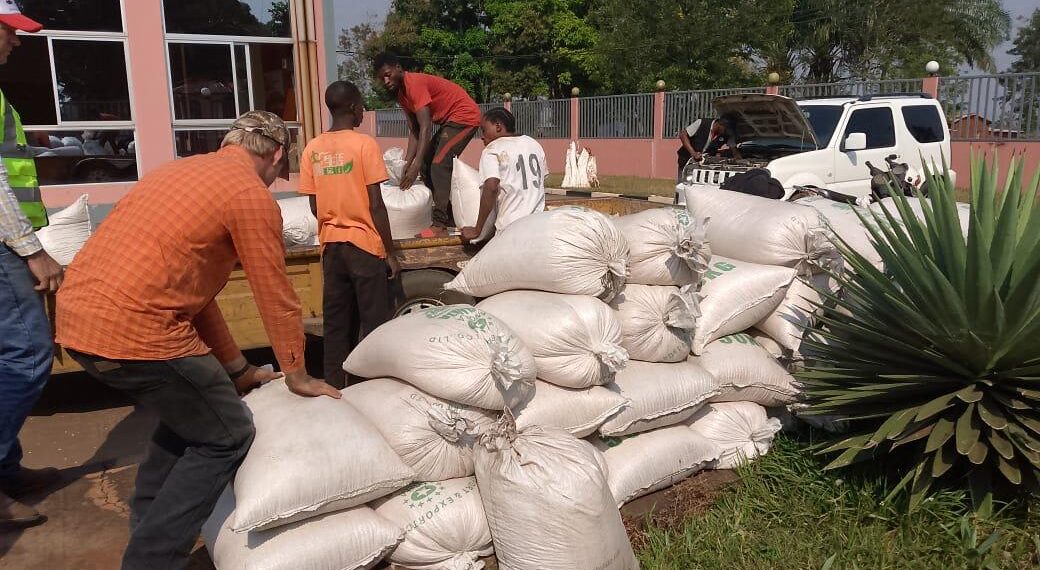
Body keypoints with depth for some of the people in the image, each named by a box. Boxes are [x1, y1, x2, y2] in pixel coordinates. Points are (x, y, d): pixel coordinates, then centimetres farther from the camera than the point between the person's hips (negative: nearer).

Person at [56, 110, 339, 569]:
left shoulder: (182, 171, 21)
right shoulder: (252, 196, -6)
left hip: (76, 315, 10)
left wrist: (236, 369, 26)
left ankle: (146, 530, 35)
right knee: (226, 436, 6)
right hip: (132, 330, -9)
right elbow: (276, 297, -2)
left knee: (188, 412, 27)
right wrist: (297, 376, 13)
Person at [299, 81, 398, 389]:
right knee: (375, 324, 3)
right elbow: (376, 206, -12)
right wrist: (390, 252, -6)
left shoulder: (312, 148, 5)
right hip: (365, 243, -5)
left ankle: (335, 387, 19)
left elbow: (314, 207, 7)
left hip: (330, 245, 6)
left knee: (336, 324, 12)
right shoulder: (364, 144, -10)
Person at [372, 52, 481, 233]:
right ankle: (449, 217, 14)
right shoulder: (401, 93, 7)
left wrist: (415, 166, -33)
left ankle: (440, 225, -20)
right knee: (426, 164, 9)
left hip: (465, 116, -10)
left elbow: (426, 128, -29)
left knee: (439, 165, -19)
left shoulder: (415, 84, -22)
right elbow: (414, 131, 5)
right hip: (450, 121, 10)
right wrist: (407, 164, -5)